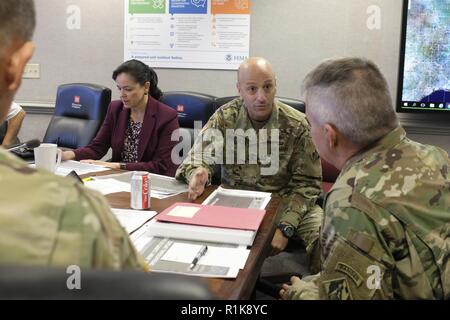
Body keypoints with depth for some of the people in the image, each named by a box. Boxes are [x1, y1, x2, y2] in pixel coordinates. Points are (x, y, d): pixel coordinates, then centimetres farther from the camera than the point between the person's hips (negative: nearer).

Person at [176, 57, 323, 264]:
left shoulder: (297, 125, -7)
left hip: (283, 202, 0)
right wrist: (198, 174, -33)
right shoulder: (224, 118, -4)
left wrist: (285, 228, -20)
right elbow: (198, 158, -6)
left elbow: (306, 183, -7)